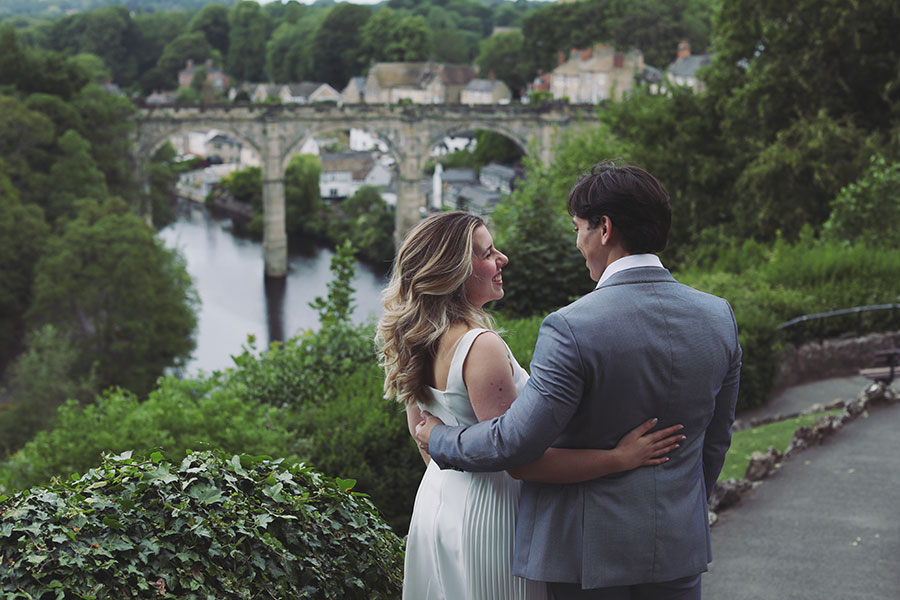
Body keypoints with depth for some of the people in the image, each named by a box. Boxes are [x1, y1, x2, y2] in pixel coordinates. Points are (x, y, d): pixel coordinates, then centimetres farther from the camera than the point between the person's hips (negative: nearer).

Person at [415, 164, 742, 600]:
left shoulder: (571, 329, -21)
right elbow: (716, 439, 8)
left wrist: (439, 440, 0)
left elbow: (515, 441, -18)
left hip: (592, 547, -5)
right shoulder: (719, 317, -3)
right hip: (680, 545, 5)